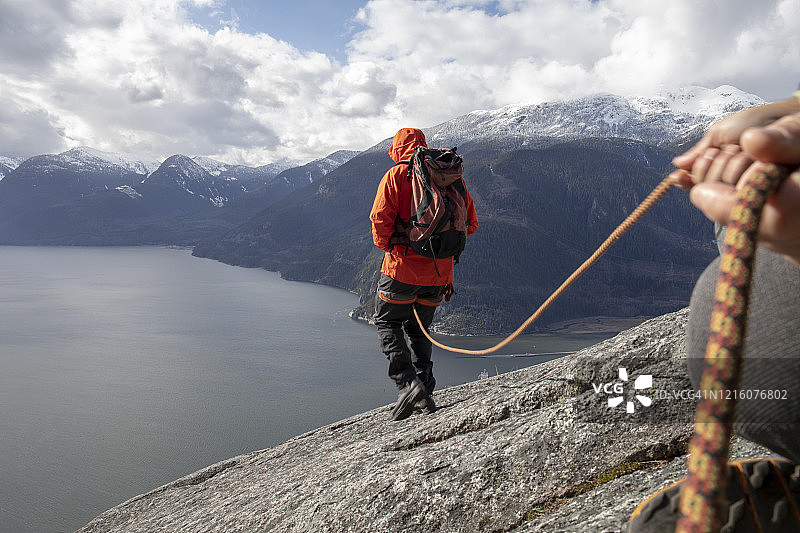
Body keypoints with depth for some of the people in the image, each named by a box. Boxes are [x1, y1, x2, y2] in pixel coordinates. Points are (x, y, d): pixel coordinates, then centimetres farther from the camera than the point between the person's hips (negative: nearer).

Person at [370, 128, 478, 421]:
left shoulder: (396, 174, -6)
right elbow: (471, 223, 8)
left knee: (387, 323, 12)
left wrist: (385, 244, 3)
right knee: (418, 329, 20)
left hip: (403, 267, -5)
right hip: (439, 271, 5)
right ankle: (425, 394, 17)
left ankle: (408, 382, -6)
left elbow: (380, 218, -16)